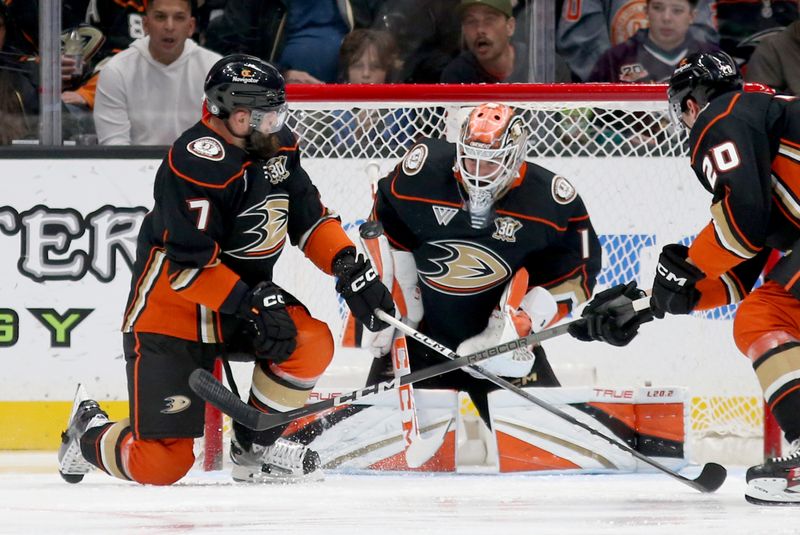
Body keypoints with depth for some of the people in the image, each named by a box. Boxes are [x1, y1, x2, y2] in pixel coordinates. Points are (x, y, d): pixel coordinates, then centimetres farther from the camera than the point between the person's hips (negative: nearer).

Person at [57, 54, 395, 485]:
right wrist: (250, 304, -30)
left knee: (312, 343, -21)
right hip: (170, 314, -8)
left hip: (242, 298, 8)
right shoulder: (199, 163, -26)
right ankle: (90, 433, 23)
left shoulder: (278, 146, 0)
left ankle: (256, 447, 1)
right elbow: (187, 266, -27)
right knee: (162, 466, -11)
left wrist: (349, 268, -7)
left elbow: (309, 216, 9)